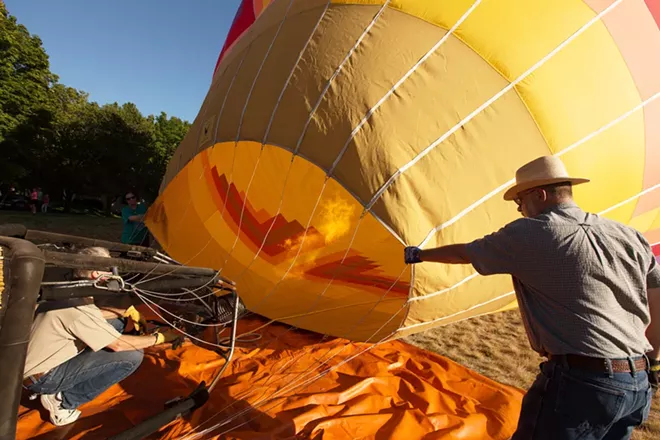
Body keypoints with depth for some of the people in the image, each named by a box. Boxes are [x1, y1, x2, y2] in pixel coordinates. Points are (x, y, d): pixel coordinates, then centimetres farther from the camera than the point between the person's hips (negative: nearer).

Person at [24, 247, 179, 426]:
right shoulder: (79, 309, -29)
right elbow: (118, 344, -25)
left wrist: (128, 312, 9)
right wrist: (159, 337, -14)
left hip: (36, 363, 9)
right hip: (42, 377, -9)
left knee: (115, 321, 9)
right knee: (133, 355, -20)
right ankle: (63, 401, -4)